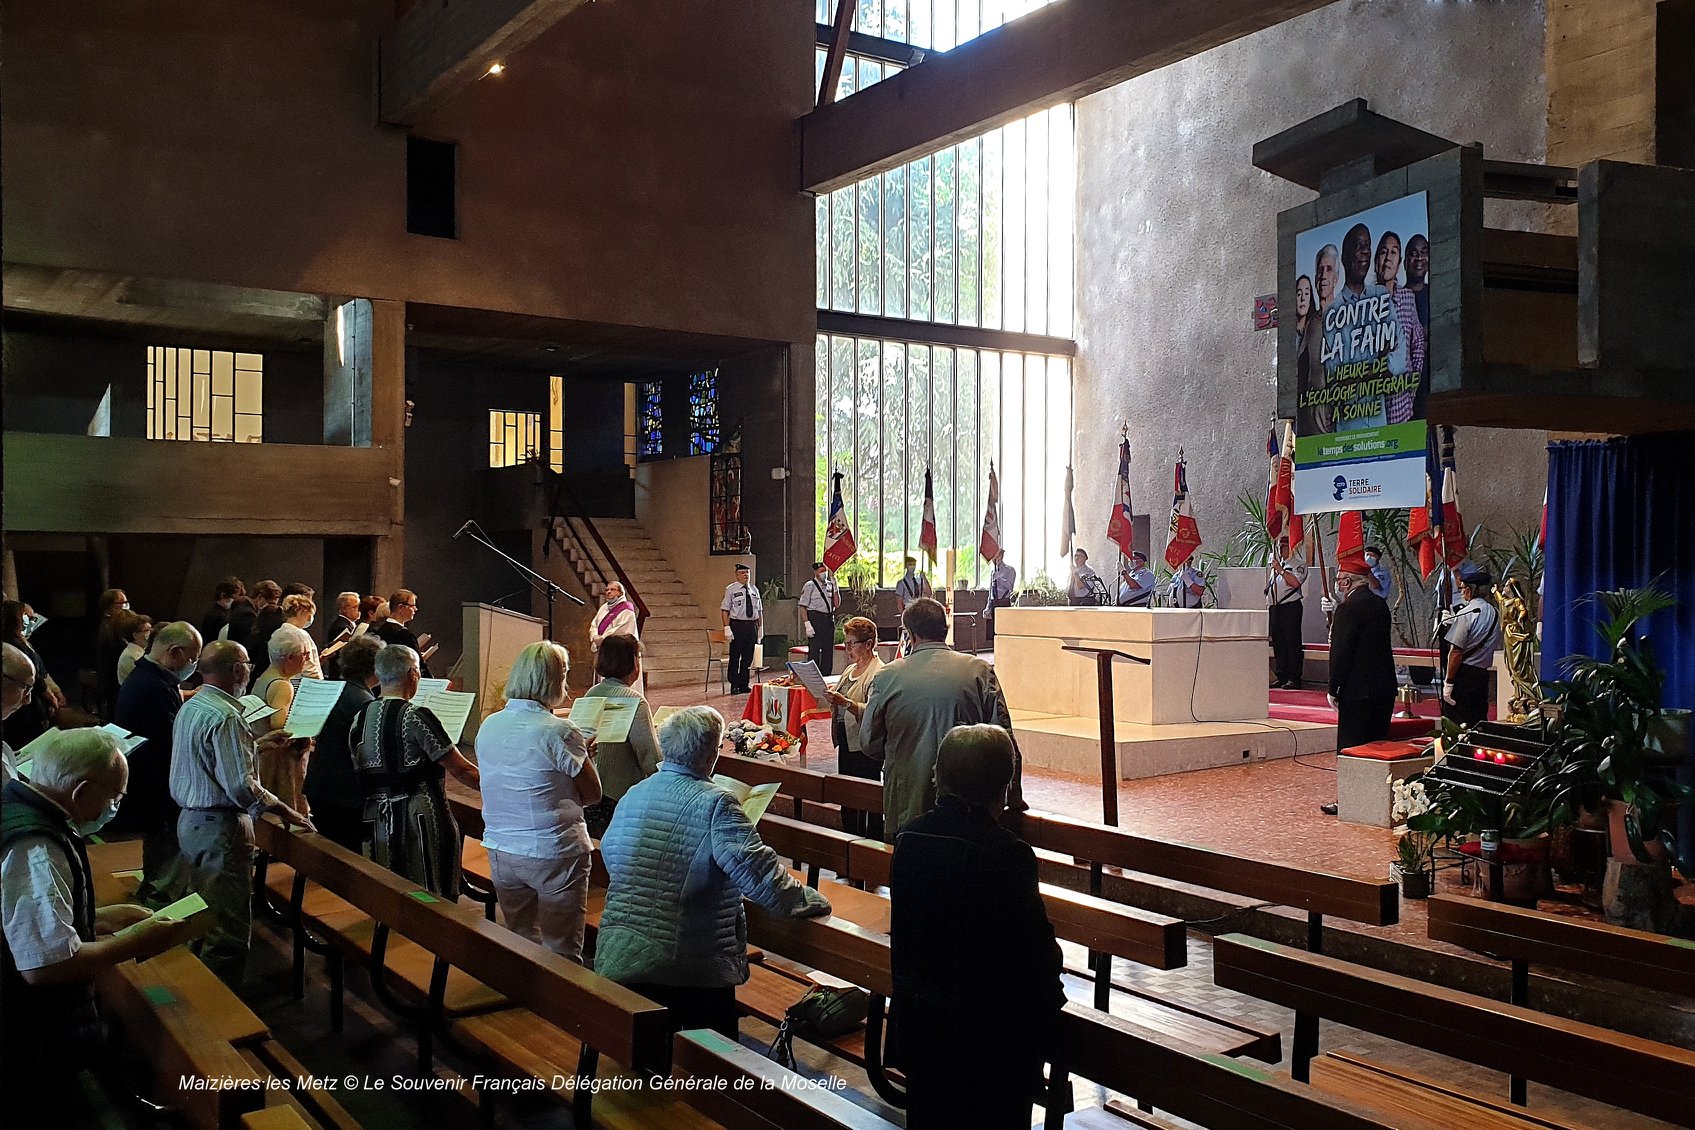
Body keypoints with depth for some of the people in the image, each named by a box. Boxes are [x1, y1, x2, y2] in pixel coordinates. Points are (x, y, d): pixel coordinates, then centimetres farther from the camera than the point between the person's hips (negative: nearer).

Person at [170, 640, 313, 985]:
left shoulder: (190, 708, 10)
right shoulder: (225, 716, -20)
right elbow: (240, 785, -25)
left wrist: (257, 747, 23)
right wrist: (284, 810, -15)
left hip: (190, 821, 10)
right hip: (221, 828, -10)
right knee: (228, 929, -3)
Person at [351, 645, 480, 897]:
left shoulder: (360, 719, 7)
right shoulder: (415, 717, -13)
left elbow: (360, 774, 12)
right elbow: (461, 769, -14)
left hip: (377, 819, 7)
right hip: (421, 817, -7)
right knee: (432, 898, 1)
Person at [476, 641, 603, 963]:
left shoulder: (488, 726, 2)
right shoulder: (559, 733, -18)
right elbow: (592, 794, -11)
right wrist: (585, 755, 7)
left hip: (501, 851, 6)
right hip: (553, 855, -6)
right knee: (562, 954, 4)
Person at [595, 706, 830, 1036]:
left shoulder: (633, 795, 4)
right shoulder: (715, 805, -16)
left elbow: (608, 853, 21)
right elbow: (759, 872, -21)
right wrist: (813, 901, -6)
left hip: (618, 959, 6)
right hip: (694, 969, -6)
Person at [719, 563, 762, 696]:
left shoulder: (754, 590, 13)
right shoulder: (731, 589, -2)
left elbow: (759, 610, 16)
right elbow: (725, 610, -5)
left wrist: (760, 628, 11)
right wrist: (727, 628, -13)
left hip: (752, 626, 5)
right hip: (737, 625, -5)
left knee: (748, 657, 8)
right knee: (735, 656, -1)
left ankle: (744, 684, 16)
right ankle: (734, 686, 5)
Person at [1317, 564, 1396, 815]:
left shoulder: (1349, 608, -15)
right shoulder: (1380, 604, 10)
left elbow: (1341, 651, -17)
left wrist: (1333, 689, -11)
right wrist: (1337, 612, 16)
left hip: (1358, 690, -8)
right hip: (1384, 687, 8)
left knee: (1351, 747, -1)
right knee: (1377, 745, 14)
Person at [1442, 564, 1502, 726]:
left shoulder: (1465, 614, -13)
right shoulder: (1495, 613, 8)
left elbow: (1456, 651, -17)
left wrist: (1448, 682, -13)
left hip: (1463, 673, -7)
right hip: (1483, 674, 7)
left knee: (1455, 724, -4)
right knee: (1479, 723, 12)